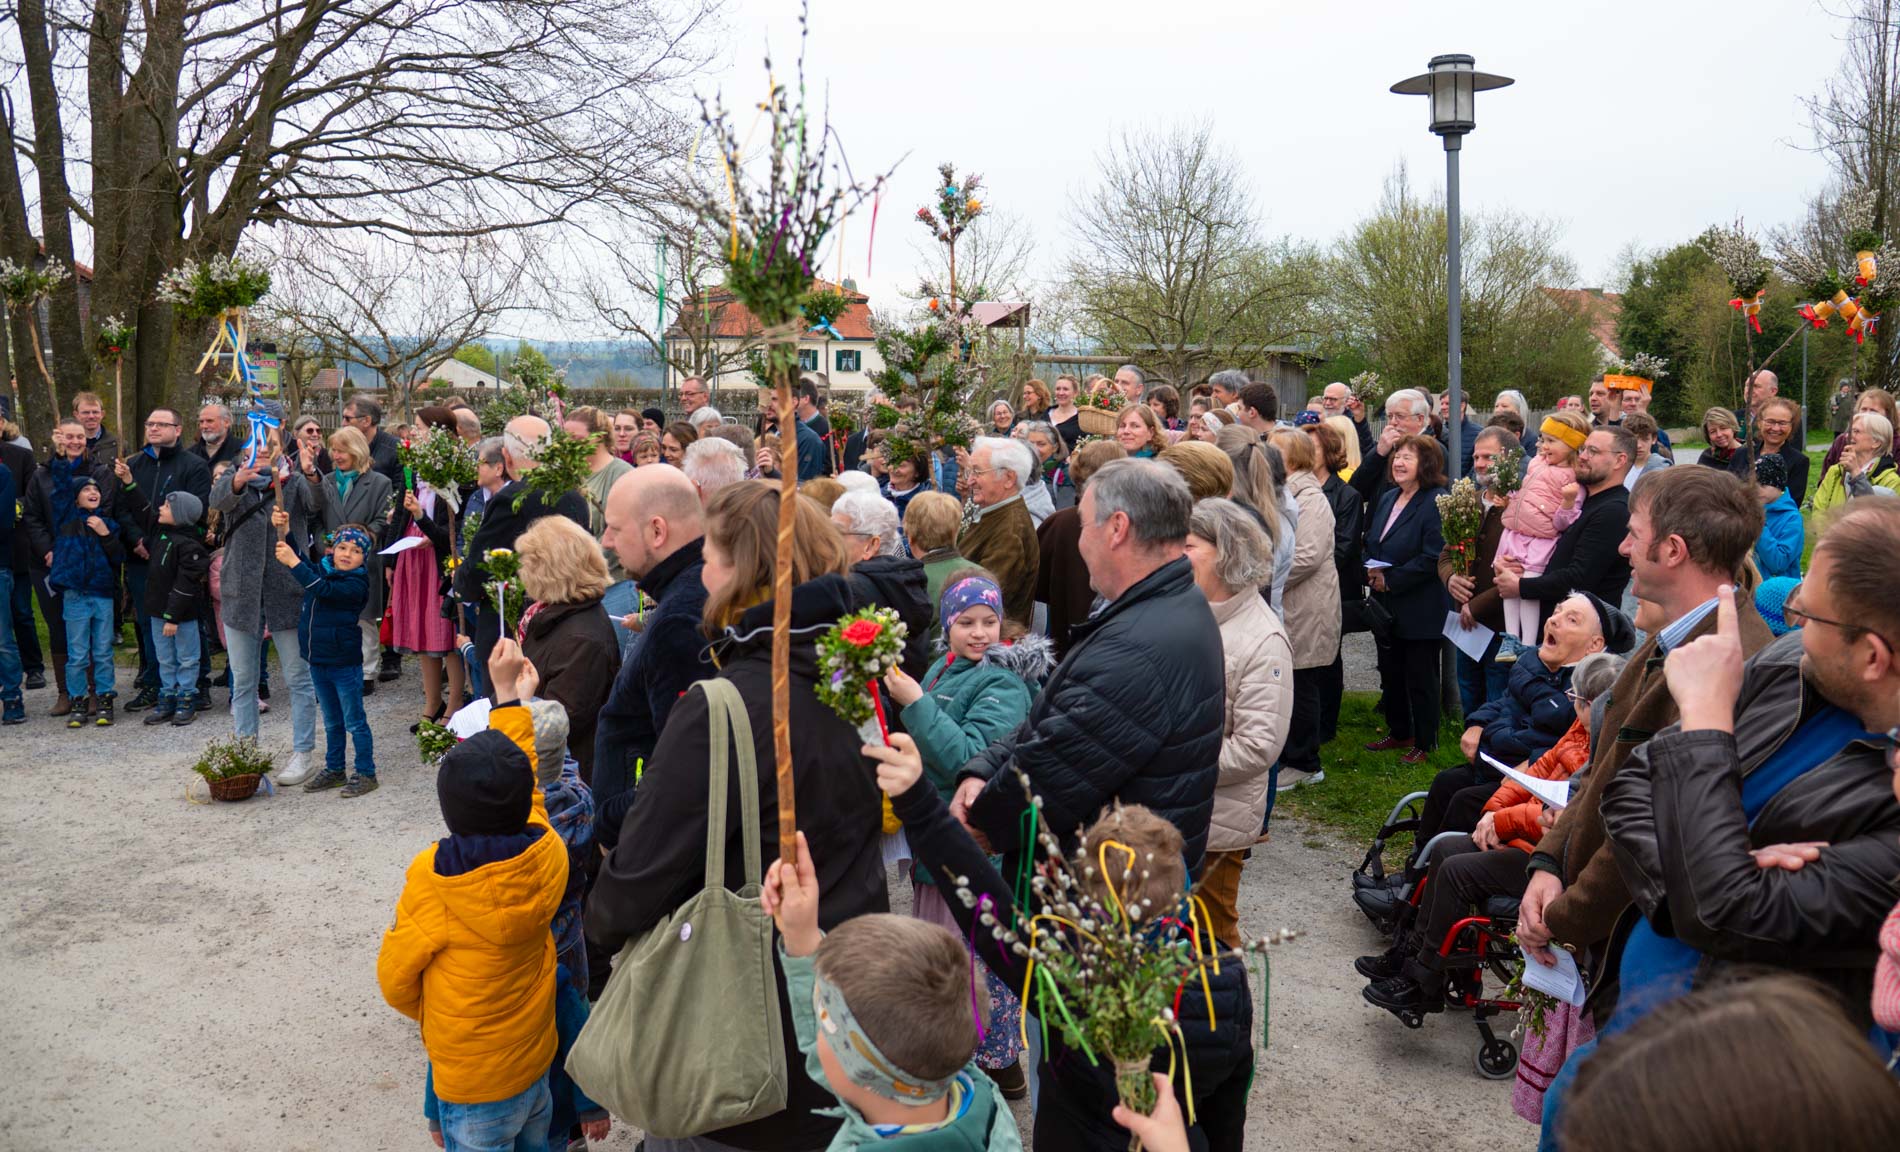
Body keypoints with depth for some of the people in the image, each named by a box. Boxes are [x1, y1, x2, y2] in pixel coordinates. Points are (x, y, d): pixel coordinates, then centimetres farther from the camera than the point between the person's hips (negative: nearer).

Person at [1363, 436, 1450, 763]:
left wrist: (1390, 580, -20)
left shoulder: (1437, 503, -16)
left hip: (1420, 610, -8)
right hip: (1387, 607, 8)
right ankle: (1399, 732, 32)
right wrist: (1370, 570, -4)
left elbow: (1432, 558, -22)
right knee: (1390, 672, 17)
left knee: (1420, 678, 2)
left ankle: (1424, 742, 15)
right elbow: (1370, 542, 17)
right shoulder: (1387, 499, 11)